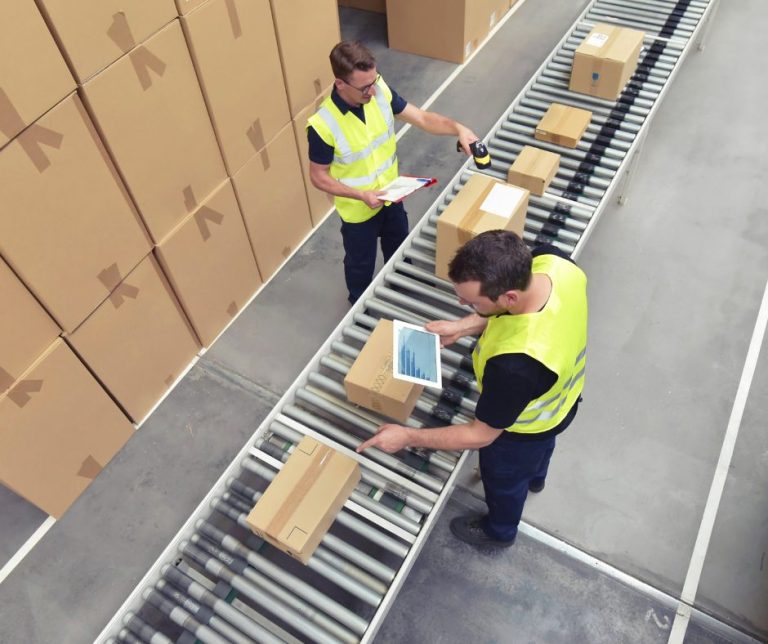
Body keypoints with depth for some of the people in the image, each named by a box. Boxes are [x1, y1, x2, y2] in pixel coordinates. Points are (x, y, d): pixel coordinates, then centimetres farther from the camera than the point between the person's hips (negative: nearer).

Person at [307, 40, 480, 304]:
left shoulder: (380, 91, -18)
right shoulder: (323, 125, -32)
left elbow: (421, 118, -11)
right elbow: (319, 177, -20)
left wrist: (457, 128, -28)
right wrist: (362, 195, -29)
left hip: (392, 195, 6)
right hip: (358, 210, -5)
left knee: (399, 251, 29)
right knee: (361, 264, 20)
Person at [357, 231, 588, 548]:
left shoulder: (515, 365, -49)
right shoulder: (552, 261, -31)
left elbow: (481, 435, -30)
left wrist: (407, 436, -22)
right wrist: (462, 327, -12)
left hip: (523, 429, -6)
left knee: (504, 477, 28)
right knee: (540, 445, 39)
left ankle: (499, 530, 62)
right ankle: (535, 476, 75)